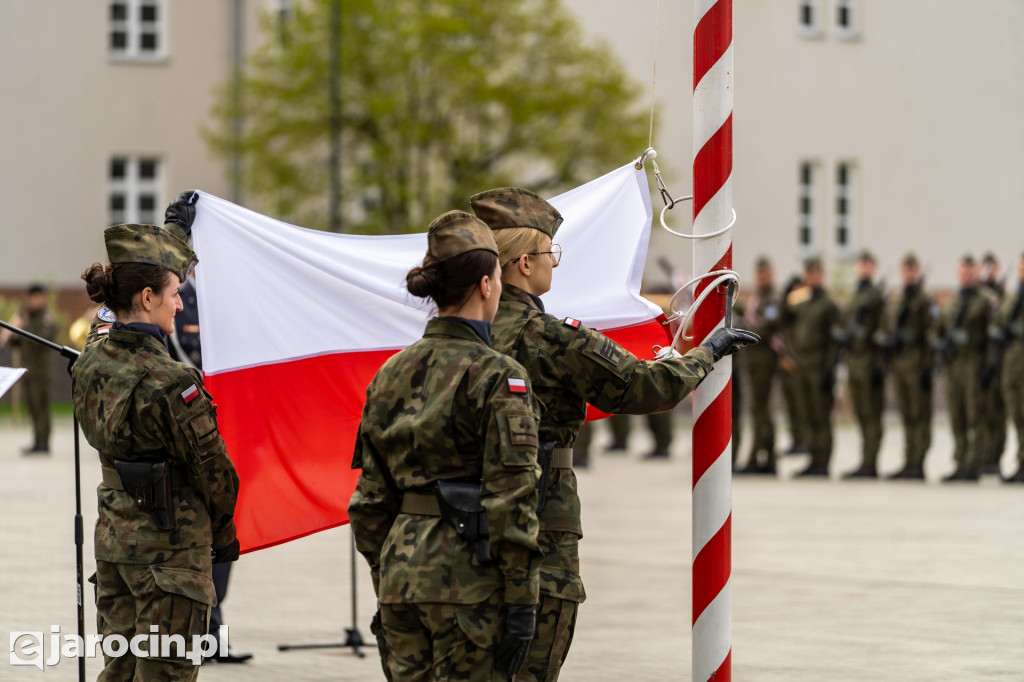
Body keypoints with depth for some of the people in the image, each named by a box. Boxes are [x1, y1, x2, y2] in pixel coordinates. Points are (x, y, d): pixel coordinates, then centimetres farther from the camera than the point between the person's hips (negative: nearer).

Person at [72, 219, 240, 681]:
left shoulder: (90, 361, 2)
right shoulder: (171, 382, -20)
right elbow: (210, 466, -13)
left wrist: (176, 225, 31)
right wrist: (224, 534, 6)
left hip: (112, 536, 8)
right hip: (170, 544, -8)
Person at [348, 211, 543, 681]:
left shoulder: (392, 372, 9)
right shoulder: (496, 376, -10)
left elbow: (371, 498, 13)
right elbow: (510, 497, -14)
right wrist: (522, 603, -11)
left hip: (402, 566, 6)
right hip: (469, 572, -6)